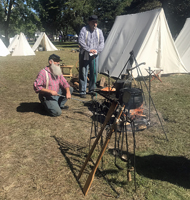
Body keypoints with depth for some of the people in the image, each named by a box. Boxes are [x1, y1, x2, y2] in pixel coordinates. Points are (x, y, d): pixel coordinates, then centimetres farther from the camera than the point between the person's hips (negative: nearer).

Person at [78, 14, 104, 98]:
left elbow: (102, 43, 6)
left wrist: (97, 50, -12)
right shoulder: (84, 29, -4)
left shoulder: (99, 31, 9)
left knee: (94, 73, 9)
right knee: (83, 73, -2)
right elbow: (80, 41, -13)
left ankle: (91, 90, 24)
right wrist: (89, 49, -19)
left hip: (94, 56, 4)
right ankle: (82, 91, 5)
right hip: (84, 55, -4)